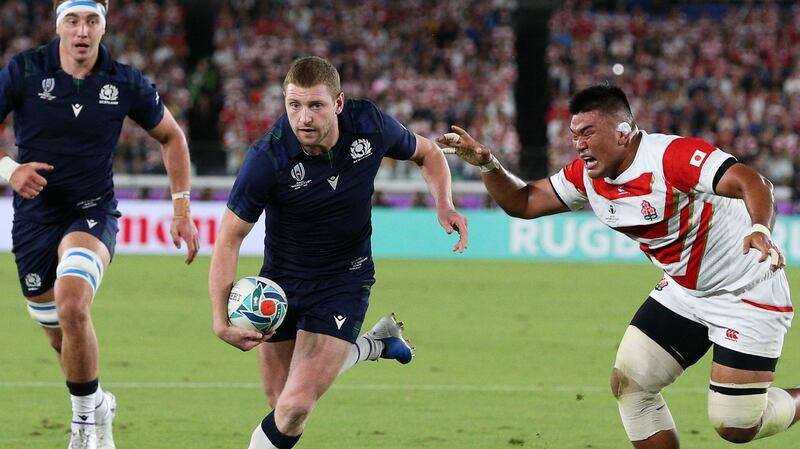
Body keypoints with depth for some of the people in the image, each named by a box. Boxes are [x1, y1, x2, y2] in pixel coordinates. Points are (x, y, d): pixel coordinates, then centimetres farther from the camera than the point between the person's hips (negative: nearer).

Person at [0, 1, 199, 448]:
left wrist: (182, 207, 6)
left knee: (73, 306, -30)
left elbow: (171, 136, 11)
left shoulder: (126, 84, -6)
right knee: (60, 335, 12)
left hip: (93, 214, -2)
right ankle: (97, 403, 42)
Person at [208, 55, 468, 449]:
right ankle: (373, 344, 39)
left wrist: (444, 204, -14)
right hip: (281, 280, 1)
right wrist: (221, 320, -26)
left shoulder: (371, 126, -18)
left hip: (344, 281, -1)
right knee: (280, 400, 17)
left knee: (295, 407, -15)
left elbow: (427, 153, 5)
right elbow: (229, 240, -17)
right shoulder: (266, 158, -26)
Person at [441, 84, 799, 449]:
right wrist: (486, 163, -10)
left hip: (746, 292, -8)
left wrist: (760, 230, -57)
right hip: (683, 292, 8)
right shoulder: (588, 176, -3)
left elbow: (753, 184, -38)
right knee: (629, 384, -2)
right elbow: (523, 202, 7)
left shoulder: (671, 156, -28)